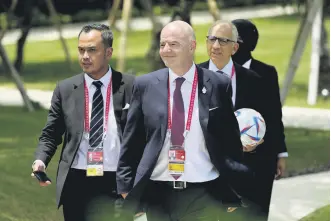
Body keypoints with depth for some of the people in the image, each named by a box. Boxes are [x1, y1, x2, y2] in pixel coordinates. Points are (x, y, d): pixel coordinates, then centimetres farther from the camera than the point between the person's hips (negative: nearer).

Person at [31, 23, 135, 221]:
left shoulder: (130, 87, 1)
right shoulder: (65, 89, 7)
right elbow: (50, 135, 11)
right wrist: (40, 161, -9)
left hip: (117, 184, -2)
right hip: (76, 184, 2)